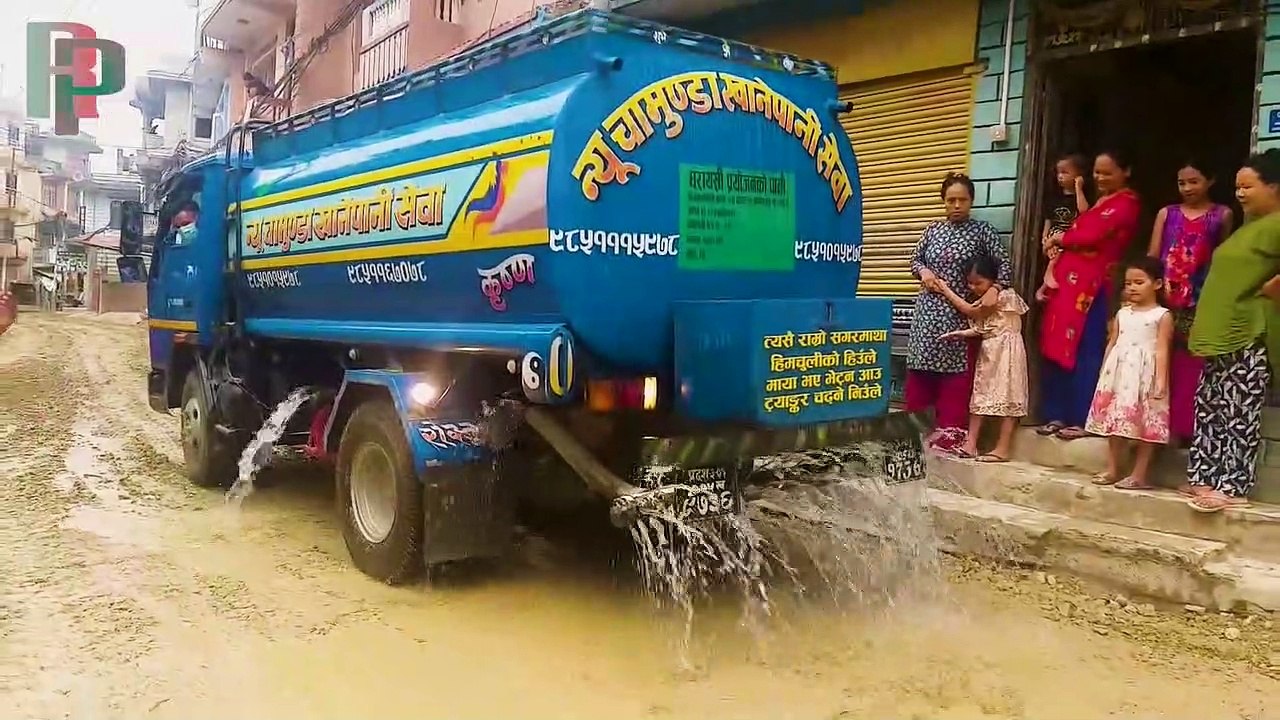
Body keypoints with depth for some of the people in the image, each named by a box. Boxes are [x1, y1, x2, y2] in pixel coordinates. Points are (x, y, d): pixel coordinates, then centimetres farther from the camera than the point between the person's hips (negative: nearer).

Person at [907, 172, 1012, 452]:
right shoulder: (933, 230, 9)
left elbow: (1005, 265, -5)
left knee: (956, 371, -2)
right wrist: (924, 271, -3)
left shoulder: (983, 230, -1)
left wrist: (994, 289, -23)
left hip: (961, 312, -3)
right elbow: (915, 260, 19)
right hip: (929, 309, 3)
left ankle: (950, 429, 4)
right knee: (924, 367, 4)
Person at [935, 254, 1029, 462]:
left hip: (1006, 353, -9)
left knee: (1006, 398, -6)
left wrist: (946, 290, -5)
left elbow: (971, 311, -12)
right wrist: (962, 333, -4)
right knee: (980, 397, 7)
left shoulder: (1005, 296, -15)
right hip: (988, 353, 9)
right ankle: (970, 444, 8)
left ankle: (1002, 449, -7)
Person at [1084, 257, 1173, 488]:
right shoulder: (1122, 314, 13)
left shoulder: (1162, 316, -2)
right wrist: (1104, 374, 11)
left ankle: (1139, 475, 1)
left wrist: (1160, 380, -17)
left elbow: (1162, 349, -9)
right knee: (1114, 421, 8)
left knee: (1146, 425, -4)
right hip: (1118, 374, 5)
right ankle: (1112, 470, 16)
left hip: (1145, 375, -5)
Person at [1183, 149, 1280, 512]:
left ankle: (1232, 486, 2)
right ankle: (1204, 478, 17)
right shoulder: (1249, 225, 19)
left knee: (1239, 413, -4)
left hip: (1248, 334, -10)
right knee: (1210, 409, 11)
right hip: (1220, 333, 10)